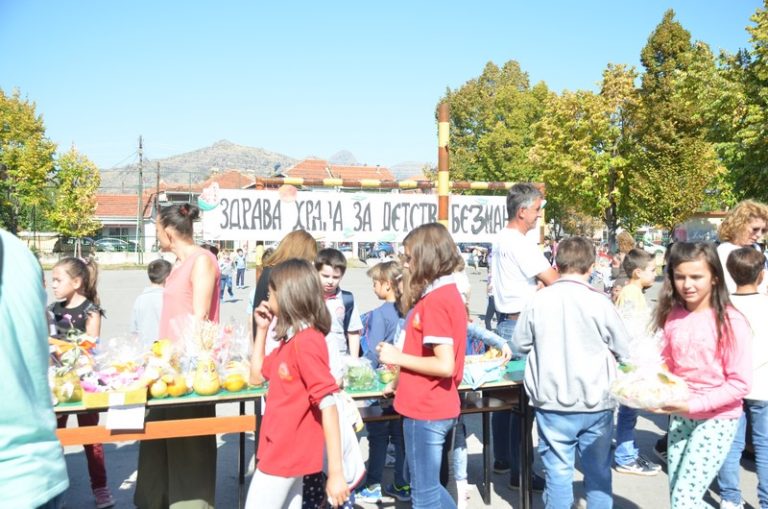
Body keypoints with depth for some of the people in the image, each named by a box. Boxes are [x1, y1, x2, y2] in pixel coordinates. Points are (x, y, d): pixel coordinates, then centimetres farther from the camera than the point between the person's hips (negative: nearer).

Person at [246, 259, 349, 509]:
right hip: (282, 452, 9)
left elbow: (328, 406, -26)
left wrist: (336, 472, -28)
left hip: (286, 455, -9)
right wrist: (261, 329, 8)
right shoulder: (291, 339, 8)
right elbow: (257, 376, 18)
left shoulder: (307, 343, -22)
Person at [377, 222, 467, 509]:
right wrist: (401, 379, 17)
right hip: (433, 406, 10)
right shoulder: (447, 293, 8)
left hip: (426, 411, -10)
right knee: (426, 484, 24)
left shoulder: (435, 300, -21)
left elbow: (445, 365, -26)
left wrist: (398, 358, -16)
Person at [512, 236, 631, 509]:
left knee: (558, 470, 9)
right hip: (595, 402, 0)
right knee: (598, 470, 16)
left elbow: (520, 343, 6)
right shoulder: (599, 301, -11)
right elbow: (624, 350, 0)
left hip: (552, 402, 0)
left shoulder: (539, 300, -7)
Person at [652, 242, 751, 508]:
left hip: (717, 418, -5)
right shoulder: (672, 316, -1)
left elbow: (740, 383, -16)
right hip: (680, 416, 5)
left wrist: (693, 404, -23)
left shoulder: (730, 322, -16)